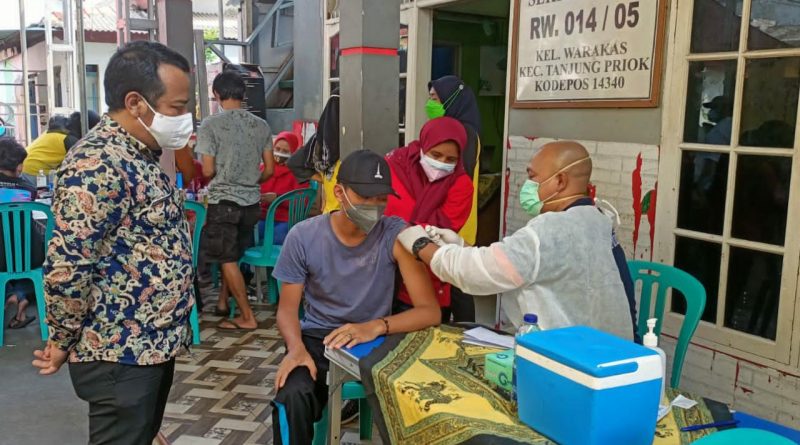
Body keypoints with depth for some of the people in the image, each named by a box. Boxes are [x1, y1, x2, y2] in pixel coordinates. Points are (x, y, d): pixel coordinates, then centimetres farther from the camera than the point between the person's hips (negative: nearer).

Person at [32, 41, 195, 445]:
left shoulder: (140, 155, 9)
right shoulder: (98, 165, -23)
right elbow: (65, 268, -25)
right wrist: (63, 342, -13)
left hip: (154, 343, 9)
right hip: (122, 353, -9)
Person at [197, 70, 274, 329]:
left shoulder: (210, 125, -10)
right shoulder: (260, 125, 2)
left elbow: (208, 171, -10)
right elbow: (270, 170, 4)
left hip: (223, 201, -4)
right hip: (251, 201, 5)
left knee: (227, 259, 6)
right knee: (232, 255, 21)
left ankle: (247, 317, 9)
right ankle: (222, 302, 31)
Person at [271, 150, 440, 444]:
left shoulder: (396, 235, -13)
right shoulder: (303, 237, -9)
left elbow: (430, 311, -16)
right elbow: (288, 309, -1)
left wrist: (376, 327, -34)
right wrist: (297, 348, -24)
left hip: (375, 341, 0)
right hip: (317, 338, 0)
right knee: (291, 396, -30)